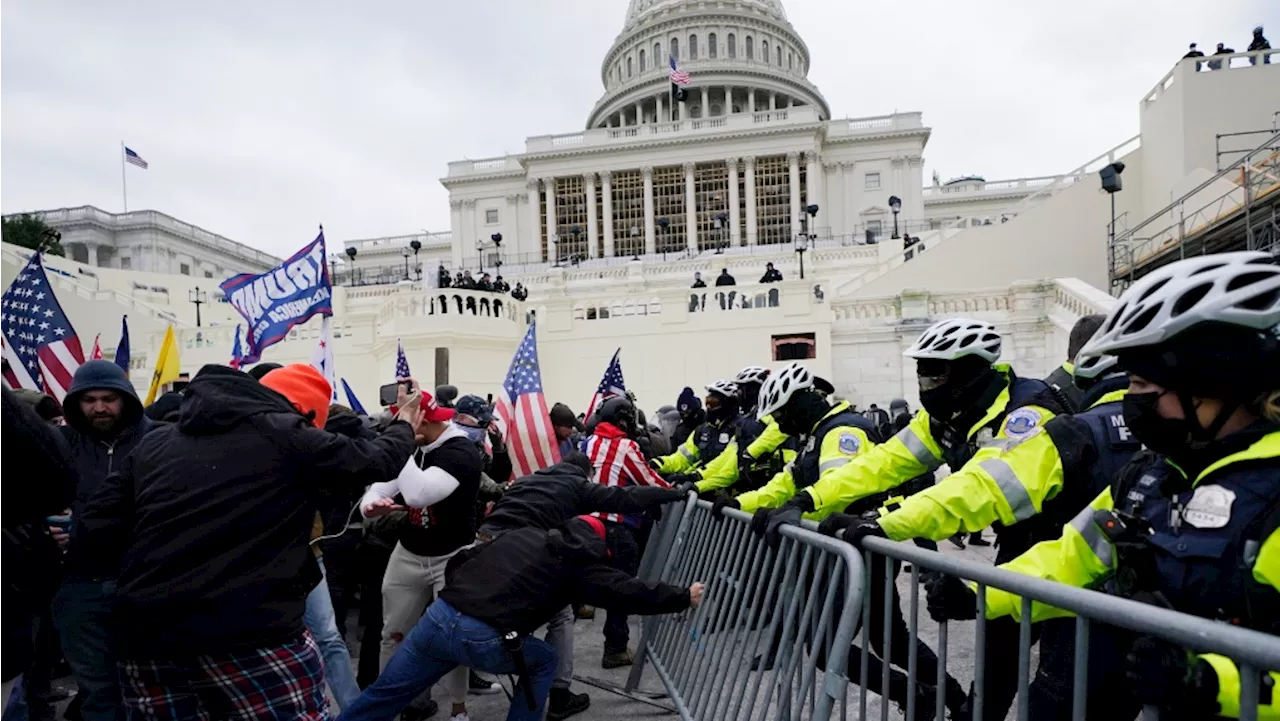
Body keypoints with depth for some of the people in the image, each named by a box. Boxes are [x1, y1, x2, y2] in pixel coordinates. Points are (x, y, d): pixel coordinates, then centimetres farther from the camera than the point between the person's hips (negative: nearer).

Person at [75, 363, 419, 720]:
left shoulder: (154, 443, 13)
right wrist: (404, 424, 28)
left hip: (148, 639, 7)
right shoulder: (286, 436, -2)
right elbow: (376, 460, 8)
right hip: (251, 637, -6)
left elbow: (91, 530, 10)